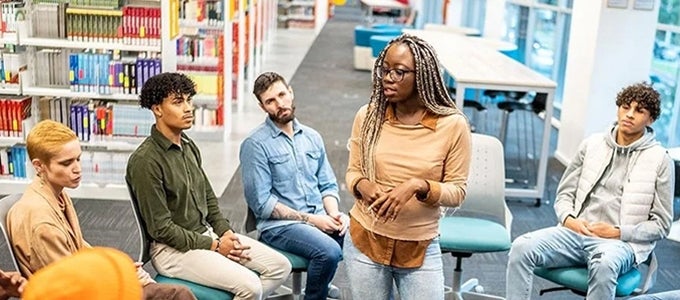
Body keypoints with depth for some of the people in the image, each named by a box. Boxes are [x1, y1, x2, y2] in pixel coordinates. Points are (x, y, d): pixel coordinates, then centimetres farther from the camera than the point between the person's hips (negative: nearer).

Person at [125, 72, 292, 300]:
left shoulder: (189, 147, 9)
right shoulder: (145, 161, -18)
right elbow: (161, 228, -18)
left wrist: (226, 232, 1)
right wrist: (214, 246, -15)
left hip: (207, 233, 8)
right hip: (172, 248, -8)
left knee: (280, 266, -2)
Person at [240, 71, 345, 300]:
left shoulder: (312, 137, 12)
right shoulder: (255, 144, -7)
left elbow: (328, 185, 14)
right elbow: (261, 203, -11)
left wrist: (333, 214, -7)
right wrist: (309, 218, -14)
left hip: (320, 219, 5)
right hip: (279, 224, -5)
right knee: (329, 252, -31)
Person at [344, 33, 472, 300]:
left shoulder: (453, 125, -12)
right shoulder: (367, 116, -5)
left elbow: (457, 192, -6)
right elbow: (353, 172, 5)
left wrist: (418, 186, -23)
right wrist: (363, 186, -17)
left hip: (421, 248, -1)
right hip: (364, 241, 2)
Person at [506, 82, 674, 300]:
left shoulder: (660, 160, 3)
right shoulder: (592, 145, 11)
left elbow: (661, 225, 4)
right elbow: (565, 194, 16)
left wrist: (618, 232, -10)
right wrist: (568, 219, -5)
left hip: (622, 243, -3)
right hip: (575, 232, 3)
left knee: (604, 266, -39)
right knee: (522, 247, -24)